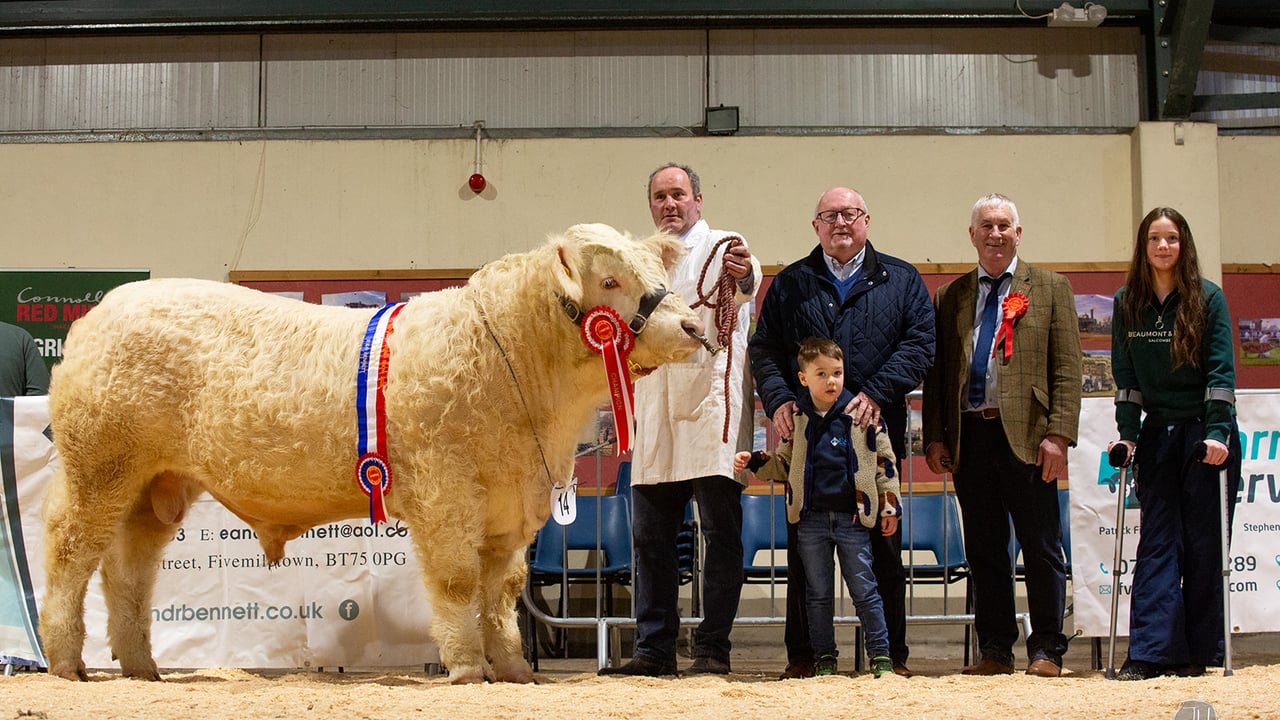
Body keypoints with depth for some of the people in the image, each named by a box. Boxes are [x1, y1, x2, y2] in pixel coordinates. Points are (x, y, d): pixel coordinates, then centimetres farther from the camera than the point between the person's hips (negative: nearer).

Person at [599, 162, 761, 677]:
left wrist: (744, 275, -47)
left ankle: (712, 648, 0)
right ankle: (654, 649, 11)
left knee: (721, 532, -5)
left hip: (711, 407, -6)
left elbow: (747, 282, -24)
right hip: (656, 418, 6)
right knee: (650, 535, 5)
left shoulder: (723, 248, 0)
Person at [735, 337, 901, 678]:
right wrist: (754, 462, 0)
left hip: (853, 518, -2)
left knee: (864, 589, 1)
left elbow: (884, 461, 2)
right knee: (818, 593, 8)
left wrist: (889, 505, 0)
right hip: (811, 519, 2)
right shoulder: (795, 417, 4)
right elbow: (784, 465, 15)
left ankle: (881, 655, 10)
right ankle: (825, 657, 17)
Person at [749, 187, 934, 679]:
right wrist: (777, 399, -10)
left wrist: (877, 392, -13)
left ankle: (891, 655, 11)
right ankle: (802, 656, 9)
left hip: (877, 431, -1)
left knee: (882, 546, 3)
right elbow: (764, 347, 8)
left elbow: (919, 342, 0)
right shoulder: (789, 284, 14)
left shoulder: (901, 281, 11)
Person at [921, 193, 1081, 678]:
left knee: (1041, 548, 1)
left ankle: (1046, 651, 9)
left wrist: (1059, 434, -10)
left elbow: (1067, 369, 0)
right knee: (984, 551, 7)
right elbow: (935, 374, 12)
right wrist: (934, 437, 2)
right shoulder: (949, 297, 14)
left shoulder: (1050, 289, 6)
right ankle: (995, 650, 14)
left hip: (1026, 436, -3)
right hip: (969, 437, 3)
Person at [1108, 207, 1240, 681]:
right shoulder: (1127, 303, 5)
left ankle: (1199, 652, 8)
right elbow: (1124, 375, 6)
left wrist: (1218, 433, -17)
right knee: (1157, 543, -3)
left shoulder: (1208, 298, -4)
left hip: (1206, 433, -3)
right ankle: (1151, 651, -7)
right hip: (1158, 434, 3)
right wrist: (1127, 435, -2)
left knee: (1203, 544, 1)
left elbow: (1221, 371, -8)